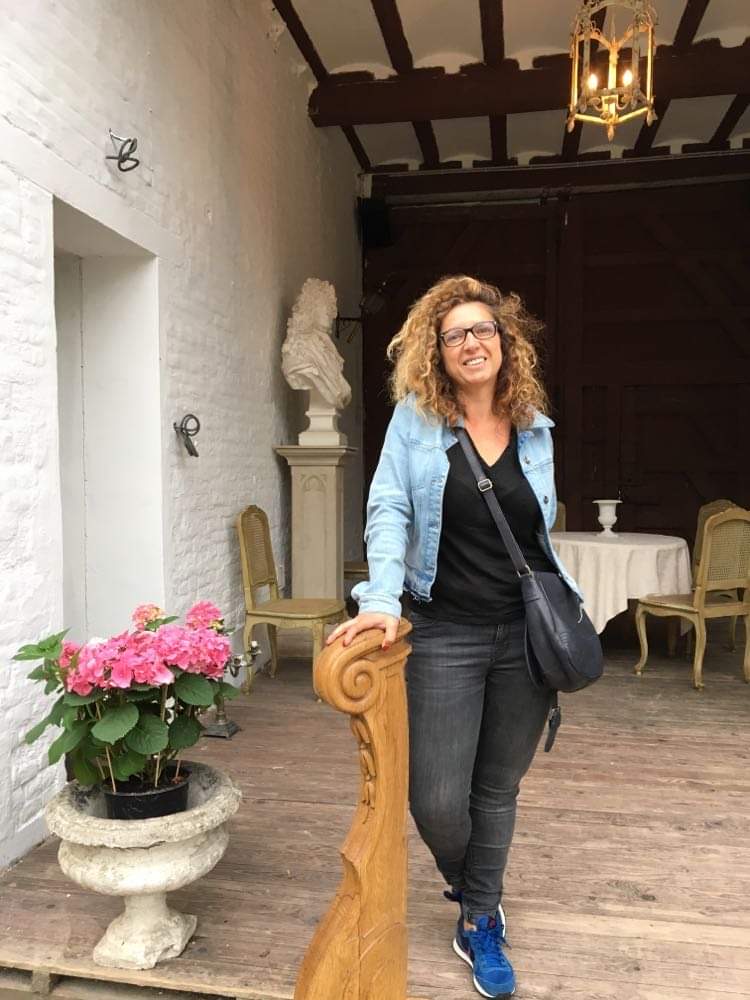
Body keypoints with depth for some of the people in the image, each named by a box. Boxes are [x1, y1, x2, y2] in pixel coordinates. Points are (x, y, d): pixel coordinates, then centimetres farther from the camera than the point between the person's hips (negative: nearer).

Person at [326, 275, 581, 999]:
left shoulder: (536, 428, 7)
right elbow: (389, 510, -9)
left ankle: (479, 923, 38)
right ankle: (464, 882, 38)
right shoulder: (416, 419, -2)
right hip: (445, 634, -2)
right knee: (436, 800, 0)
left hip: (527, 634, 3)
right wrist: (381, 599, -22)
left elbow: (543, 530, 13)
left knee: (497, 790, 14)